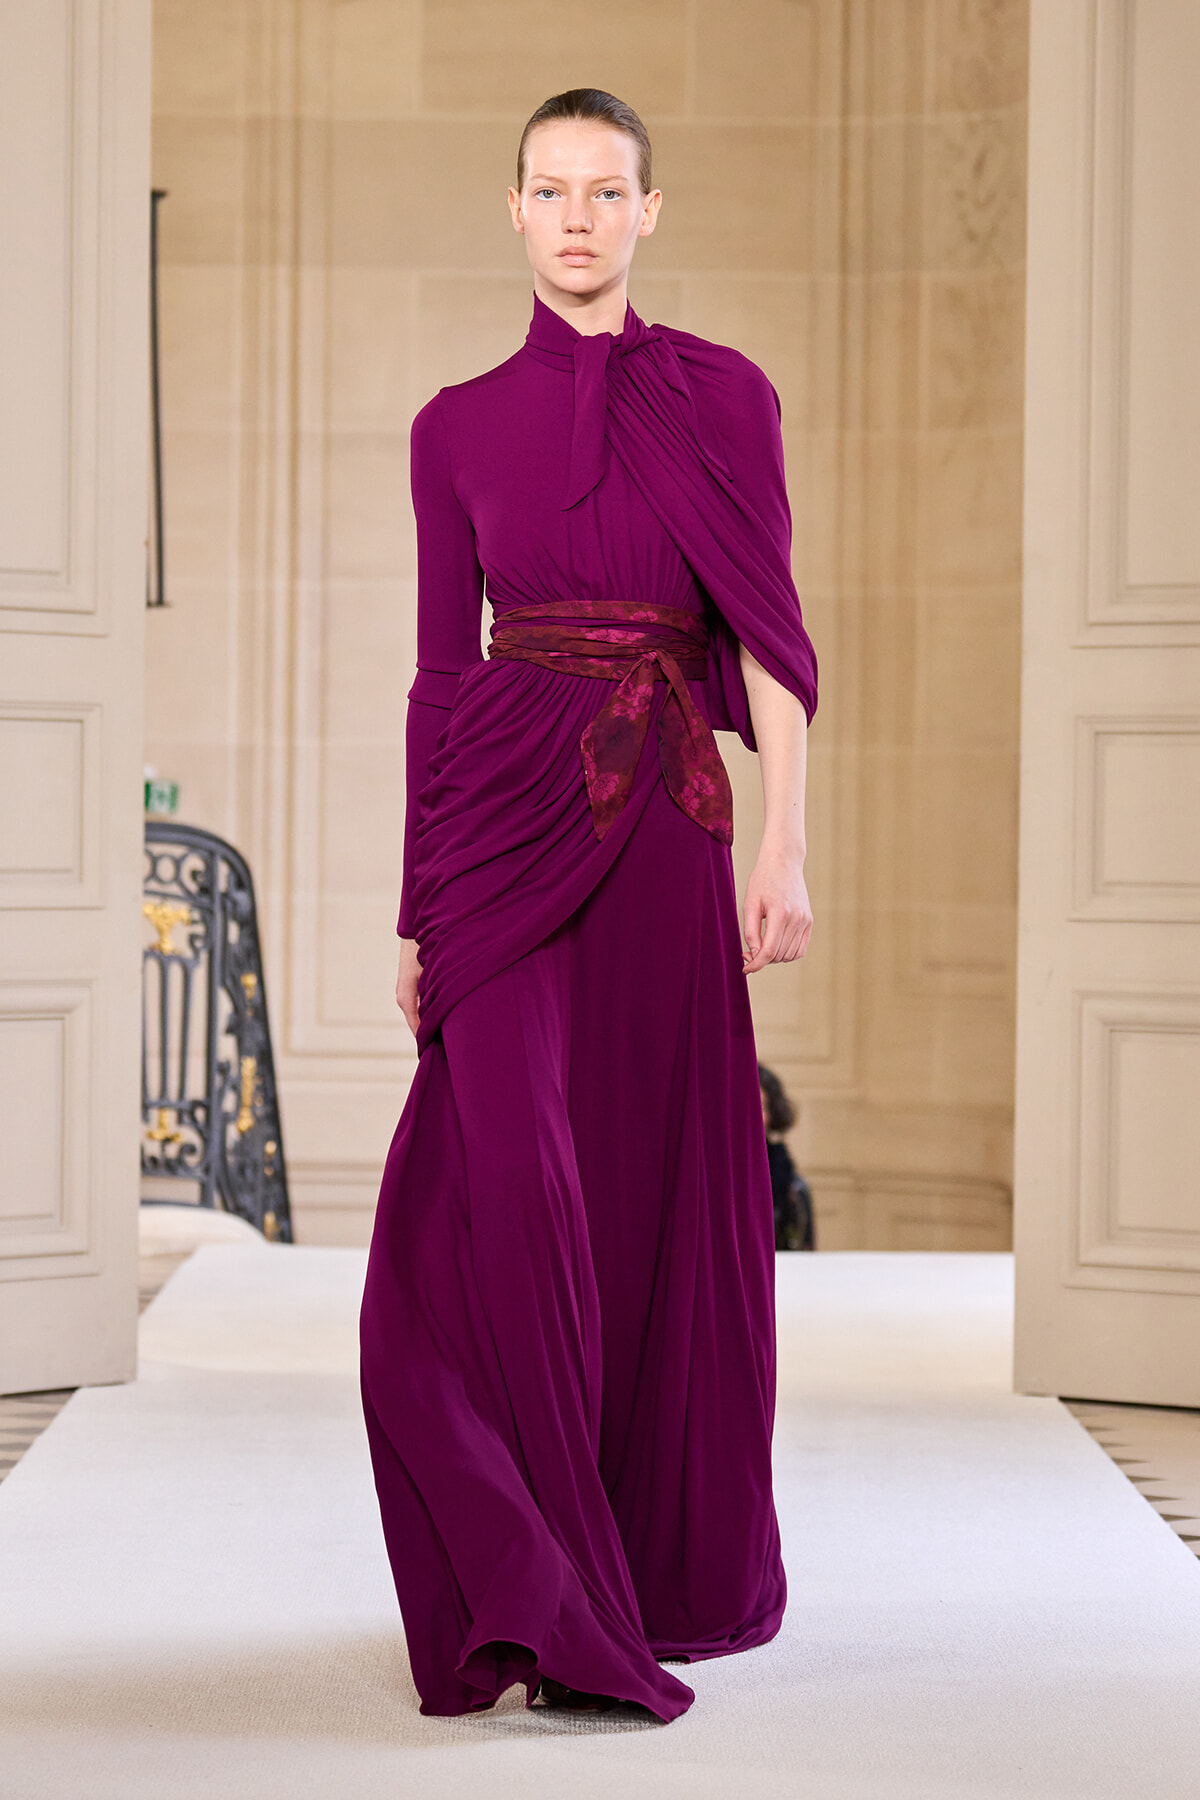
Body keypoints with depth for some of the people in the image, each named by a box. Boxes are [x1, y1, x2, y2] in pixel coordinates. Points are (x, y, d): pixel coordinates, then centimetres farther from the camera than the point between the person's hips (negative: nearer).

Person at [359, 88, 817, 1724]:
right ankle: (536, 1588, -5)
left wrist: (787, 853, -9)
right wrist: (418, 903, 6)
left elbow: (770, 639, 1)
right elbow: (442, 666, 9)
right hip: (503, 820, 0)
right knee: (501, 1183, -12)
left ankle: (680, 1563, 21)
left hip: (661, 821, 0)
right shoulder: (461, 426, 8)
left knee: (667, 1190, 4)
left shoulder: (725, 395, 6)